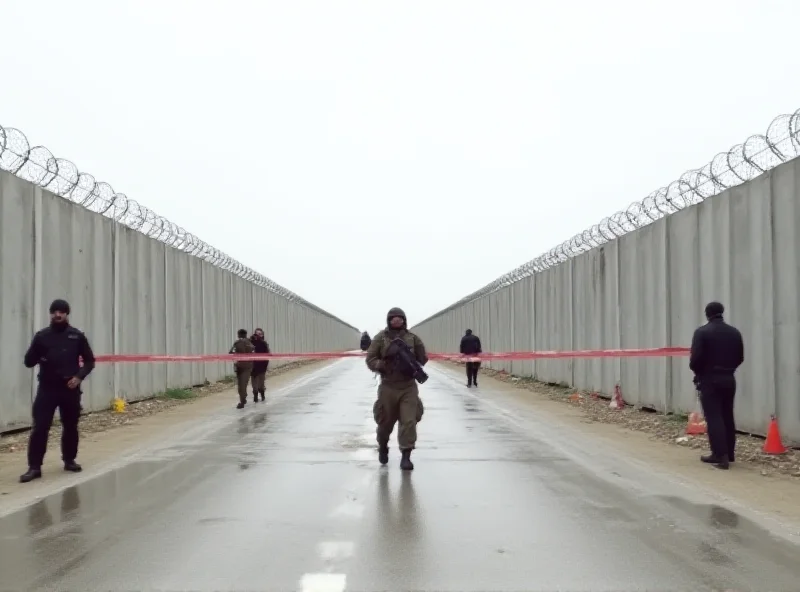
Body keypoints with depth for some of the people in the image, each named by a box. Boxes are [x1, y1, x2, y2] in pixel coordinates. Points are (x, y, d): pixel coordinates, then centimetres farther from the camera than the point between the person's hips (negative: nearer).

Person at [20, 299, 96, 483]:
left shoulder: (77, 336, 3)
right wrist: (37, 355, -21)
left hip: (70, 389, 1)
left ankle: (69, 460, 28)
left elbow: (89, 361, 8)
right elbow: (28, 362, 1)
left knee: (70, 427, 11)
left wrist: (80, 376, -8)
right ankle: (34, 467, -2)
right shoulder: (42, 336, 2)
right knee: (40, 427, -8)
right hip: (47, 389, -1)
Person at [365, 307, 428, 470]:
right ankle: (382, 447, 40)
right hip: (388, 386, 0)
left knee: (409, 421, -8)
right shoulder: (380, 337, -1)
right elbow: (370, 360, -2)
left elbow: (423, 358, 11)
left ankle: (406, 456, 1)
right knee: (385, 421, 13)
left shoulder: (413, 338, 3)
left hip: (409, 386, 1)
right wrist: (383, 365, -20)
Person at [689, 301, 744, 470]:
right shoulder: (734, 332, 6)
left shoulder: (702, 332, -12)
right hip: (728, 379, 6)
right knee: (727, 416, 14)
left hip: (709, 380, -6)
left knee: (714, 418, -4)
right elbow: (740, 358, 8)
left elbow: (695, 357, -17)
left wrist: (697, 371, 2)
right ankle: (728, 453, 21)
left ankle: (721, 455, -8)